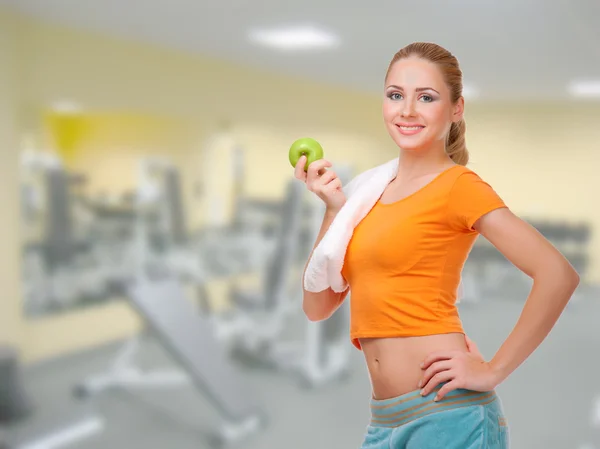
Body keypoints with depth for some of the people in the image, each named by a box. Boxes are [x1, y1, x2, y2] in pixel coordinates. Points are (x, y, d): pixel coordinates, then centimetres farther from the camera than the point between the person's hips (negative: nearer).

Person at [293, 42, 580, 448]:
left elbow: (558, 274, -18)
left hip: (447, 412, -6)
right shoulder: (374, 192, 10)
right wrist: (335, 208, -1)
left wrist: (493, 371, -14)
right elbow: (317, 306, 7)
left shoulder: (458, 185, -8)